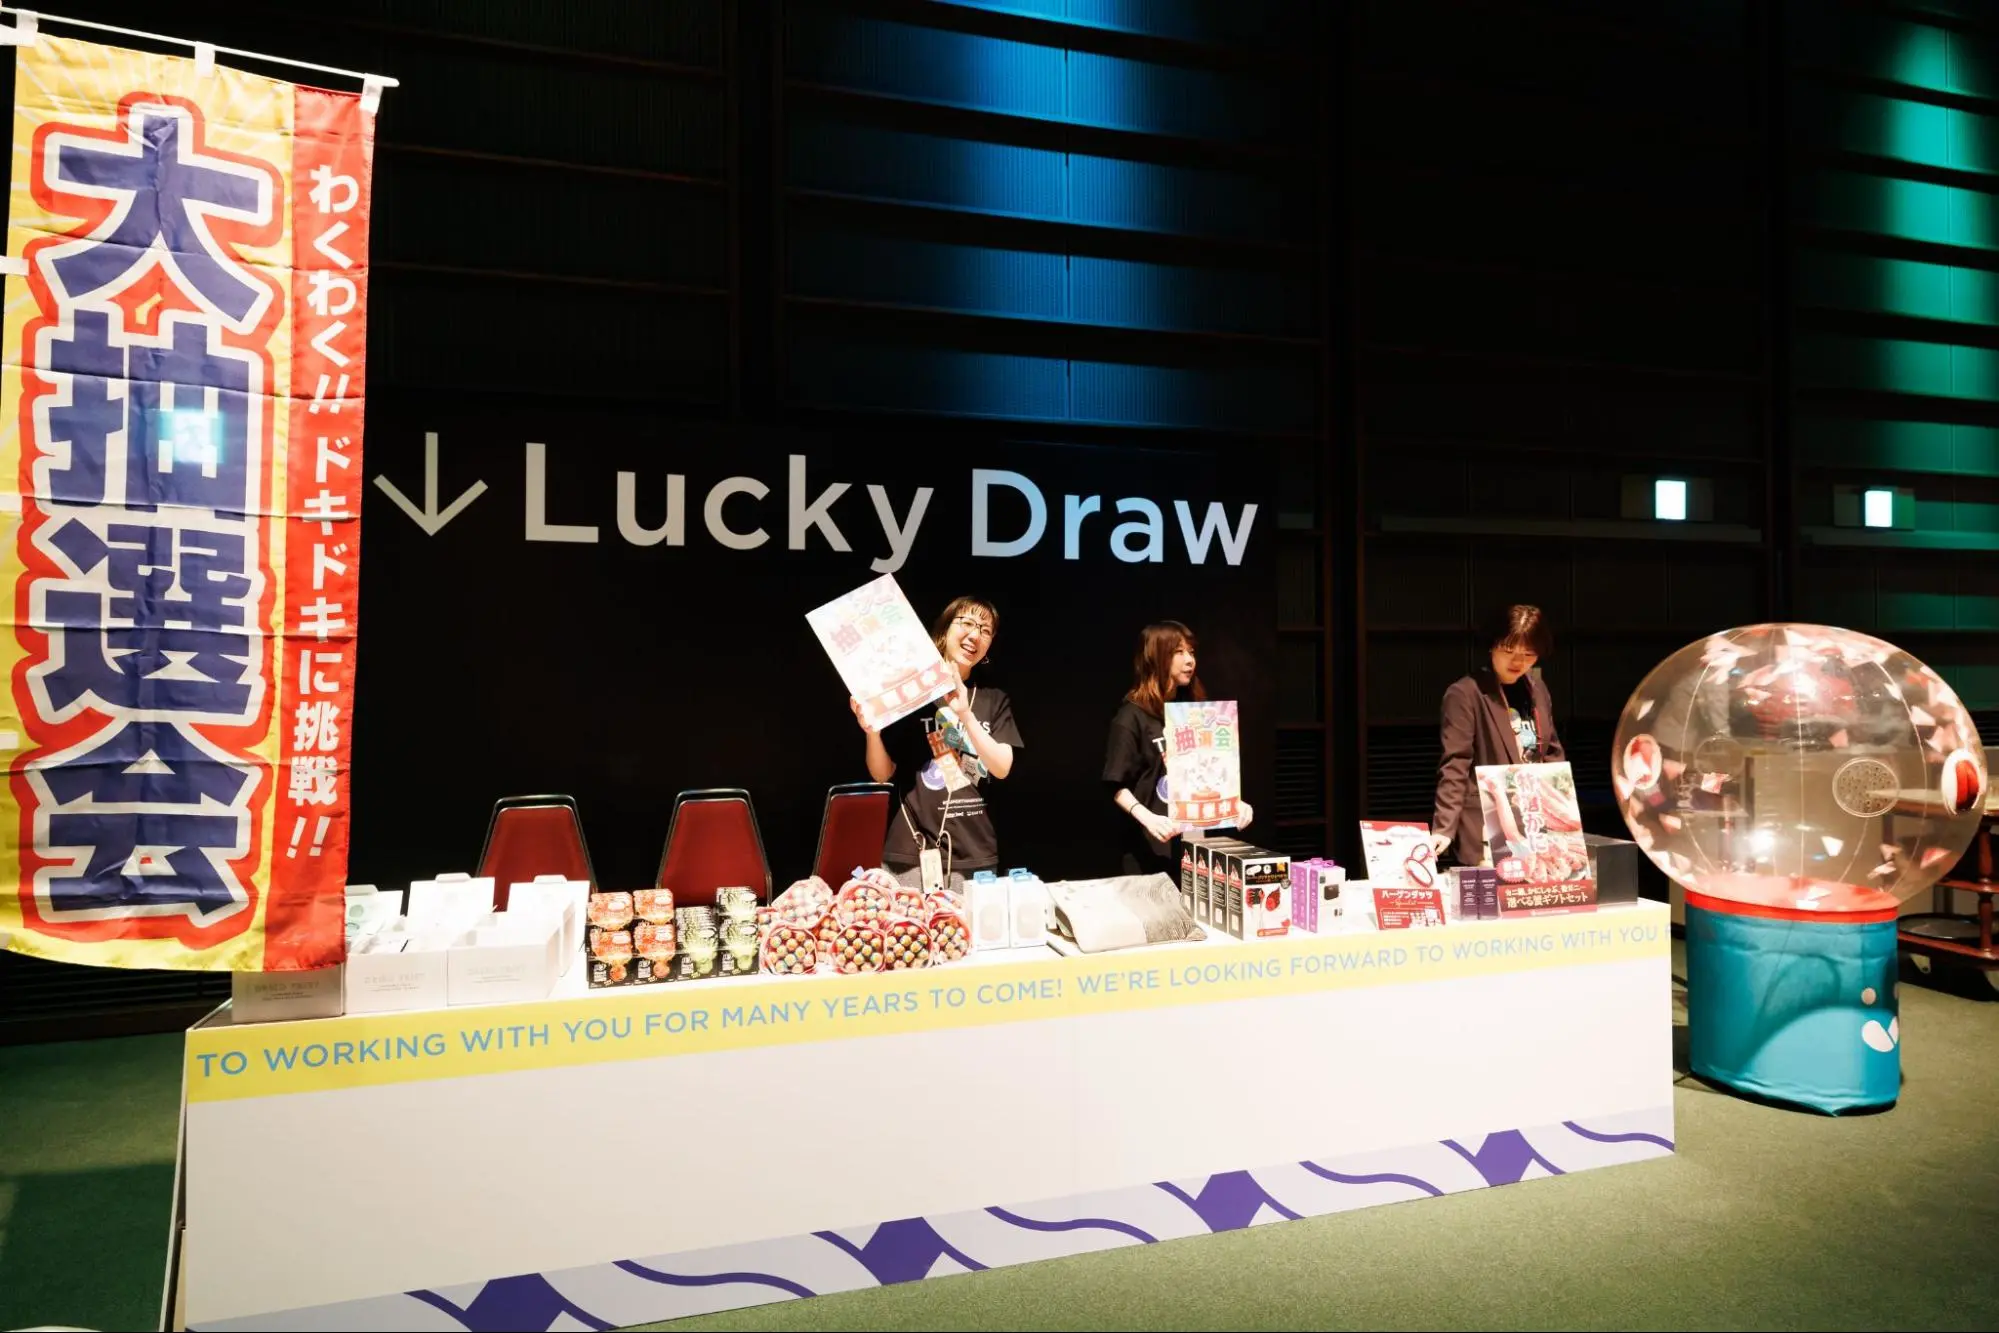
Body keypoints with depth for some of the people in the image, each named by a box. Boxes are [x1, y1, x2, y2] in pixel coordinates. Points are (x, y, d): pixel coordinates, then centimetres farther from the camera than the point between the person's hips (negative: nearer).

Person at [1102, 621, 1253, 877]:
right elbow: (1118, 786, -10)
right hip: (1153, 848, -5)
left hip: (1197, 840, 5)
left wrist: (1234, 802, 0)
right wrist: (1148, 819, -25)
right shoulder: (1132, 716, -8)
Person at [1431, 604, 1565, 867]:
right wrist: (1444, 828, -23)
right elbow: (1454, 767, -15)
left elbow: (1551, 753, 19)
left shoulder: (1536, 689, 10)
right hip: (1485, 834, -6)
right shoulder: (1465, 694, -11)